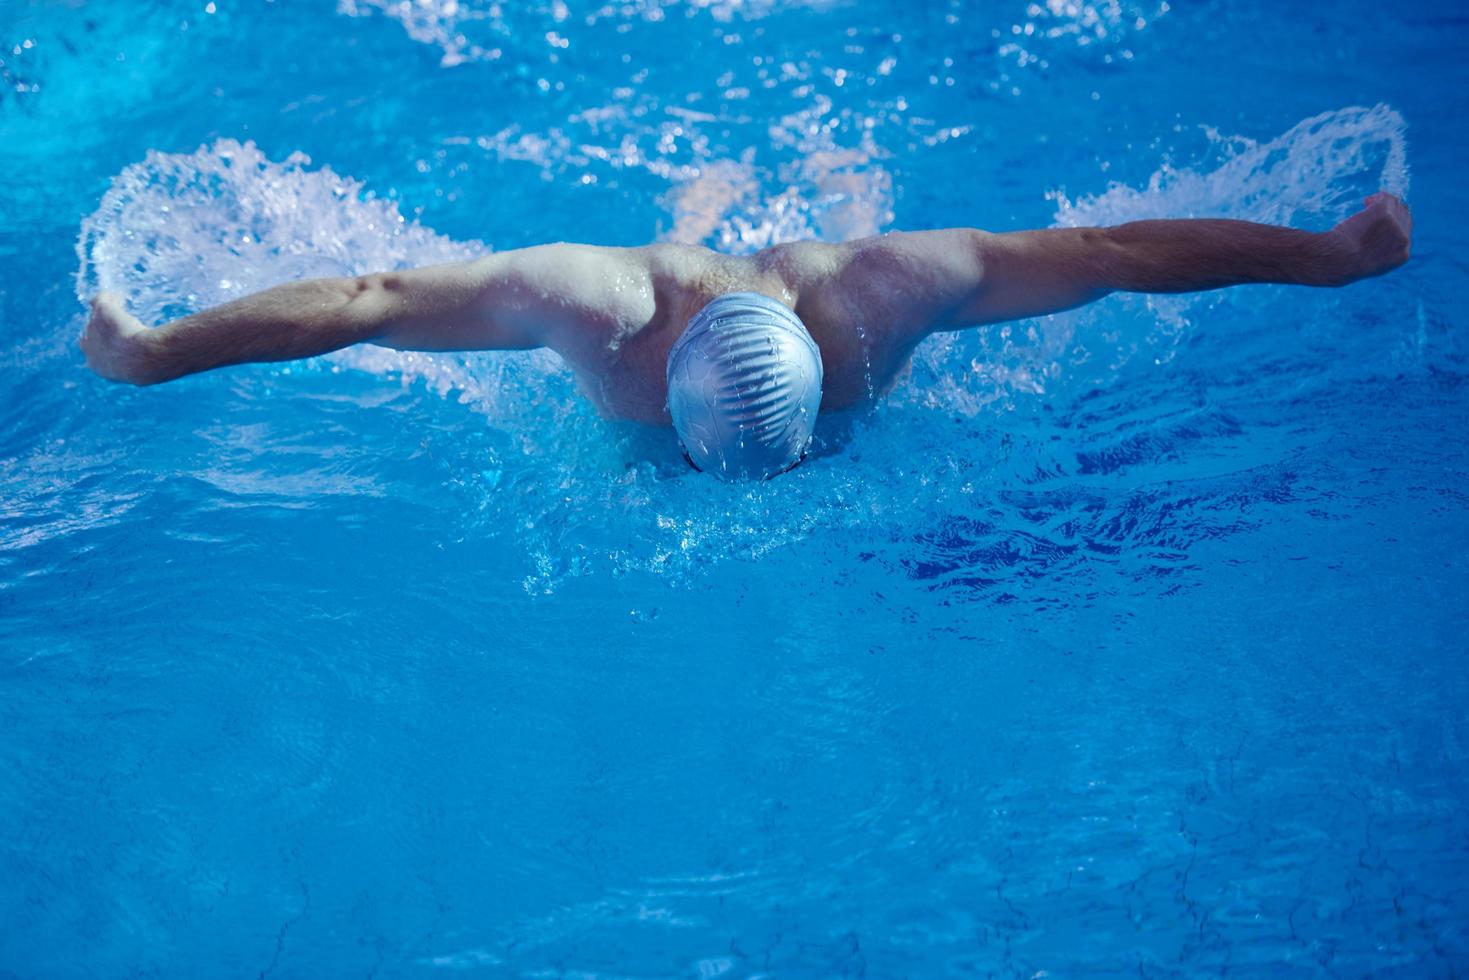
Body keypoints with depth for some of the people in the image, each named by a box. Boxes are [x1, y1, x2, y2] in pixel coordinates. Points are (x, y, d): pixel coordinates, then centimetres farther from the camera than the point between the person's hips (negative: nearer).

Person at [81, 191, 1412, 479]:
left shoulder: (888, 293, -45)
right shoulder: (599, 303, -47)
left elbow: (1120, 249, -37)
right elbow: (366, 298, -41)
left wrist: (1336, 254, -28)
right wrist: (152, 355, -37)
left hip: (823, 259, 1)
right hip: (677, 270, 0)